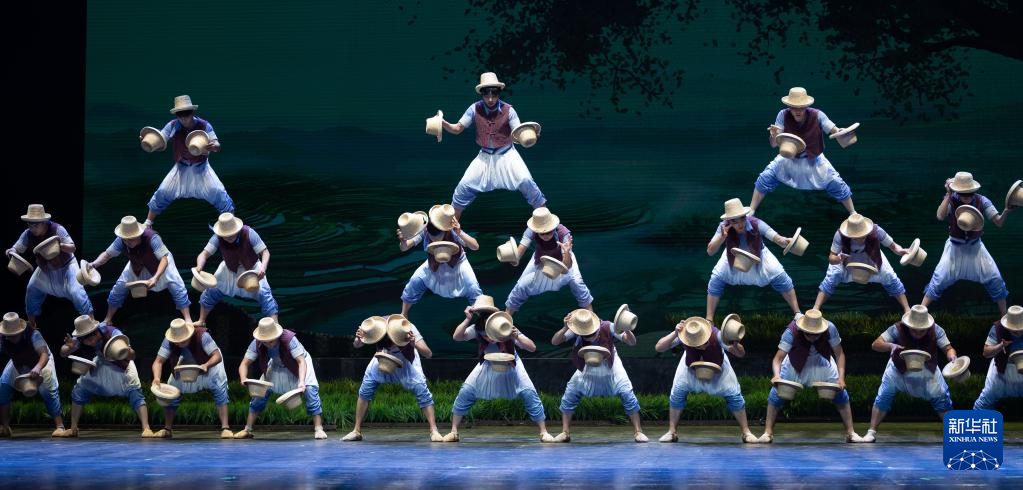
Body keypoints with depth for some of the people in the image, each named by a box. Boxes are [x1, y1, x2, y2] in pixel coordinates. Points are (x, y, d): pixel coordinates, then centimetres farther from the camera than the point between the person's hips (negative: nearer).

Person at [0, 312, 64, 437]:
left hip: (41, 361, -4)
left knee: (48, 389, -22)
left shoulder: (33, 334, -40)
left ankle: (60, 426, -17)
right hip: (18, 364, 4)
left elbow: (44, 354, -51)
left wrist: (38, 368, -71)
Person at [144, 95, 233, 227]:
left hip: (201, 169, -1)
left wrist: (213, 146, -50)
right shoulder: (173, 126, -14)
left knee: (218, 193, -10)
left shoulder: (204, 125, -18)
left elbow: (217, 146, -24)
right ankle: (147, 224, 16)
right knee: (162, 193, -1)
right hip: (181, 169, 1)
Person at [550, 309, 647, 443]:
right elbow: (554, 342, -34)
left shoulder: (607, 327, -31)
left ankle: (638, 432, -3)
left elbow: (632, 342, -30)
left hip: (611, 366, -2)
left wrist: (627, 330, -52)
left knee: (627, 394, -14)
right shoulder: (576, 332, -28)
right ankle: (565, 433, 8)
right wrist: (565, 328, -51)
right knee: (569, 395, -6)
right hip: (587, 370, 2)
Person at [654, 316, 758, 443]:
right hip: (691, 366, 1)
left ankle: (746, 433, 7)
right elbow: (658, 348, -43)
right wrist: (674, 334, -55)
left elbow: (741, 354, -39)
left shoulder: (716, 335, -41)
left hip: (717, 365, -1)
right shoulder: (682, 335, -38)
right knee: (677, 393, -9)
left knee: (733, 395, -7)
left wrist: (735, 344, -62)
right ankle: (672, 432, 7)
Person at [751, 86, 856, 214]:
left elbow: (835, 131, -21)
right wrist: (774, 136, -47)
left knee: (836, 183, -6)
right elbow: (774, 144, -23)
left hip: (813, 160, 0)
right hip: (789, 159, 1)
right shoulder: (783, 115, -23)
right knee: (765, 178, -13)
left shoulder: (817, 115, -25)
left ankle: (853, 214, 15)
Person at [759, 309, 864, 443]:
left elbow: (839, 354, -20)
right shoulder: (791, 332, -36)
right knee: (777, 392, -11)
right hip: (795, 363, -1)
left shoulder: (830, 329, -32)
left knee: (841, 392, -5)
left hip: (822, 362, 1)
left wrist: (841, 378, -31)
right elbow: (778, 358, -37)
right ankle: (768, 433, -1)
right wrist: (776, 375, -56)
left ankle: (851, 433, 8)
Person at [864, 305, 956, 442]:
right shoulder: (898, 329, -30)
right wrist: (890, 346, -53)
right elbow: (875, 344, -32)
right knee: (884, 397, -11)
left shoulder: (936, 330, -24)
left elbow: (948, 348, -21)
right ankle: (872, 432, -2)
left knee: (942, 399, 1)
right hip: (900, 370, -2)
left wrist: (952, 357, -46)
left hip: (927, 372, 2)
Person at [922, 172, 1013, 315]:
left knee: (995, 279, 0)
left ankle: (1005, 316, 17)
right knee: (939, 279, -6)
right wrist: (948, 194, -40)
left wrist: (1007, 211, -39)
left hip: (975, 246, 2)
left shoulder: (982, 201, -17)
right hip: (955, 247, -2)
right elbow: (940, 216, -39)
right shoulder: (951, 200, -21)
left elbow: (999, 222, -19)